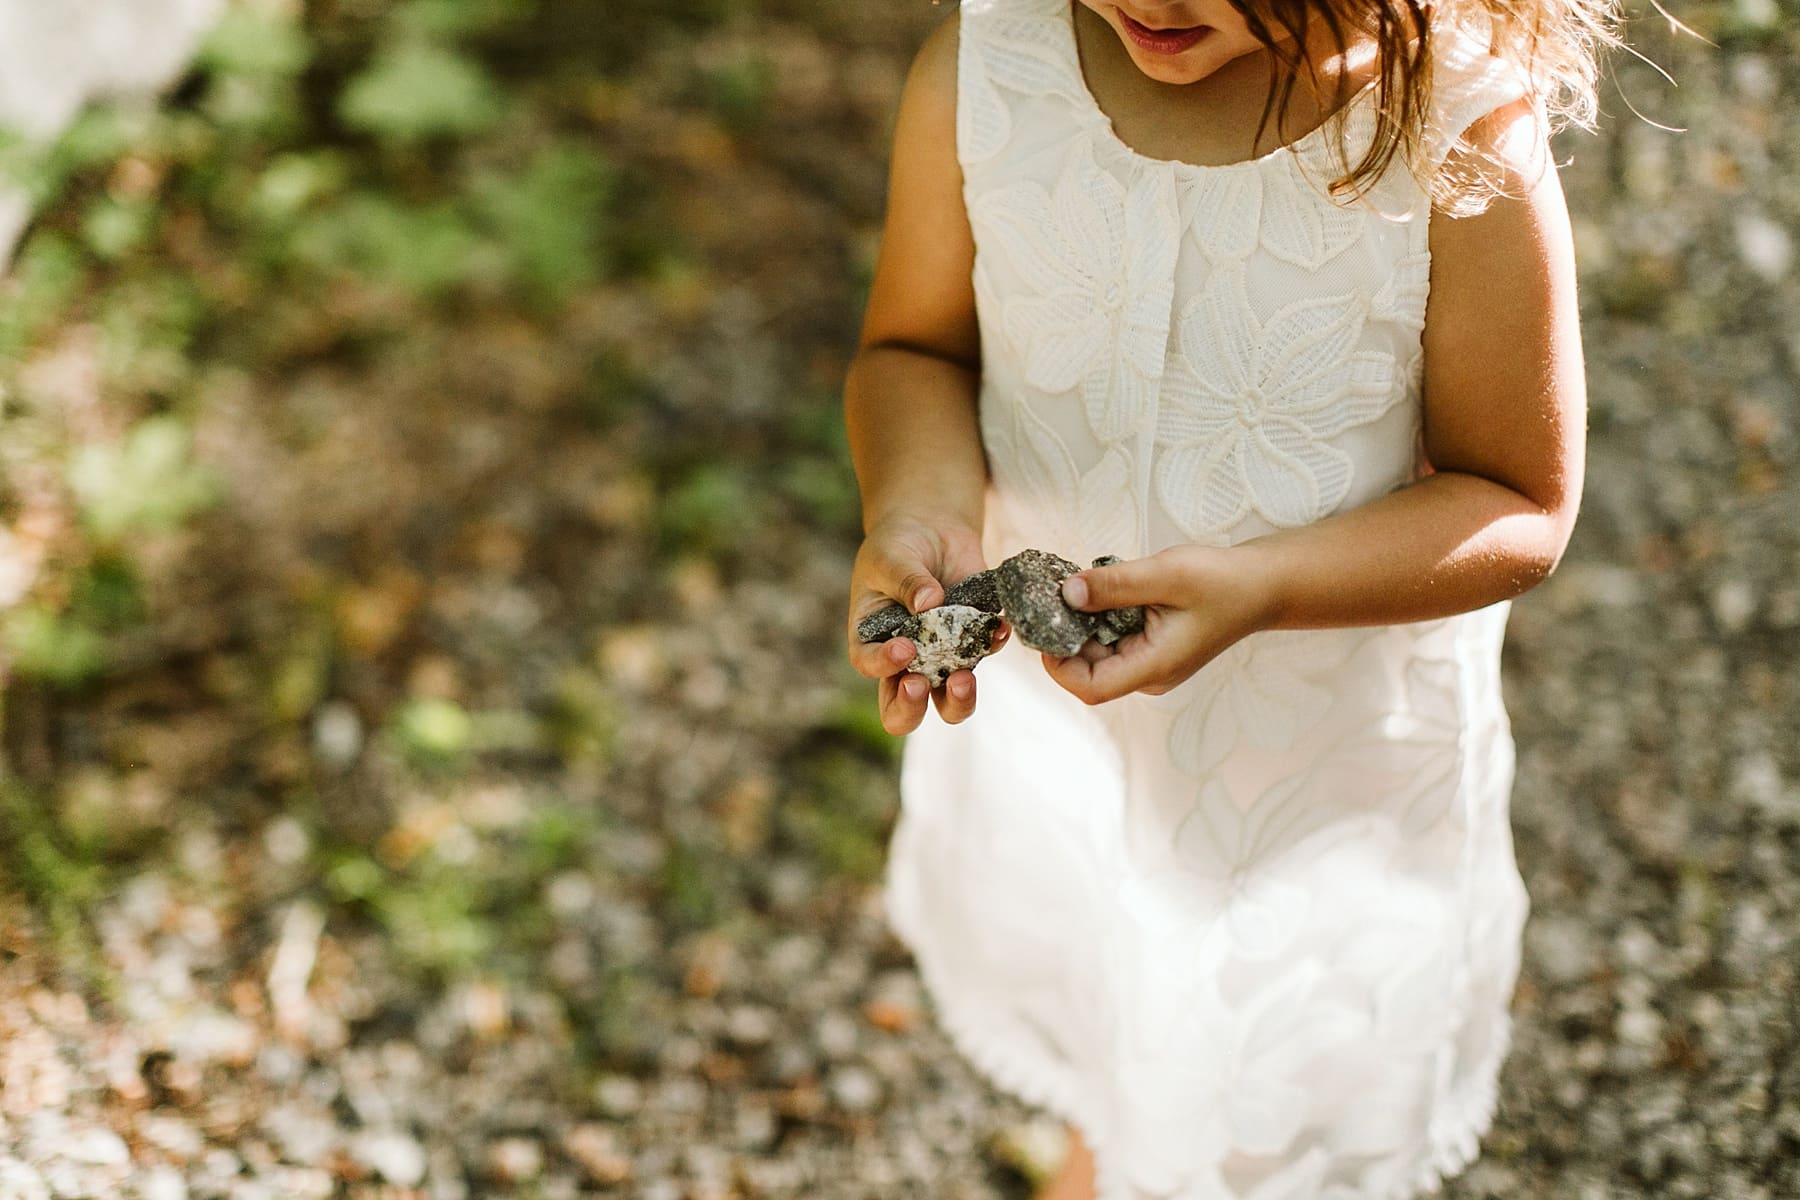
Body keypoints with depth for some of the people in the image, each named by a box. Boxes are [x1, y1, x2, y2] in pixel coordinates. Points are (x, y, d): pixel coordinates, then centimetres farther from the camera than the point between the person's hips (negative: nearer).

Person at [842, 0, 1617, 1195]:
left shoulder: (1462, 145, -30)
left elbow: (1521, 510, -20)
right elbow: (916, 347, -4)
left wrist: (1256, 589, -35)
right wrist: (917, 514, -26)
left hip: (1345, 742, -3)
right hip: (1045, 691, 3)